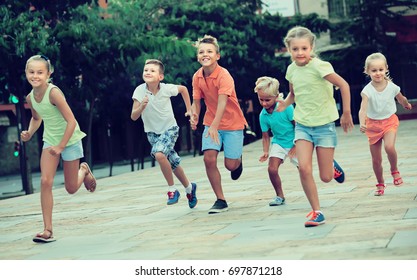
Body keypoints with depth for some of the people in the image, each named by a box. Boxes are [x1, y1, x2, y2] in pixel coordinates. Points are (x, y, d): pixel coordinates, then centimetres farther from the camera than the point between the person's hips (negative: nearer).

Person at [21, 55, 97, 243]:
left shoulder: (53, 93, -28)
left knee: (71, 188, 6)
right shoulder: (30, 97, -7)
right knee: (45, 182, -13)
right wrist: (30, 133, -5)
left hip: (70, 141, -5)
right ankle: (48, 230, -10)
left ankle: (84, 170, 41)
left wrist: (61, 146, -24)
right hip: (50, 141, 5)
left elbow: (71, 122, -27)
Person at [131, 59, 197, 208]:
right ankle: (189, 187, 37)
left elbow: (183, 88, 5)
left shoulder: (167, 89, -18)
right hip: (152, 132, 3)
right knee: (174, 164, 11)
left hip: (170, 129, -3)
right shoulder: (140, 91, -18)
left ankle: (172, 190, -13)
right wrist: (141, 107, -37)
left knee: (159, 154, -29)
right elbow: (134, 117, -18)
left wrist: (189, 109, 7)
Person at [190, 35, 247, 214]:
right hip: (211, 124, 4)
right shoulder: (197, 77, -5)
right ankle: (220, 200, -2)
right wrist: (194, 116, -20)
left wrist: (215, 126, -45)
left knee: (230, 165, -4)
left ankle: (238, 160, 37)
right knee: (209, 158, -14)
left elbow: (222, 102, -33)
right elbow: (196, 101, 2)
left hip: (232, 123, -4)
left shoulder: (224, 75, -23)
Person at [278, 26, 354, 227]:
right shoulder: (291, 70, 2)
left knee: (326, 177, -1)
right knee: (304, 168, -16)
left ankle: (332, 166, 36)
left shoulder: (318, 66, -17)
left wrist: (346, 114, -9)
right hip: (303, 125, 4)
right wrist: (285, 104, -1)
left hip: (324, 124, -4)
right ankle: (316, 212, -2)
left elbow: (344, 85, -13)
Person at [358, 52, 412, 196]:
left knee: (389, 147, -29)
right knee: (376, 160, 7)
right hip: (373, 124, 0)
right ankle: (380, 184, 30)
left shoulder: (392, 87, -11)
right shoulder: (367, 90, -19)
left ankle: (394, 170, 0)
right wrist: (362, 124, -51)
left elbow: (401, 99, 12)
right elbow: (363, 109, -33)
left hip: (390, 121, 0)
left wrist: (407, 105, 31)